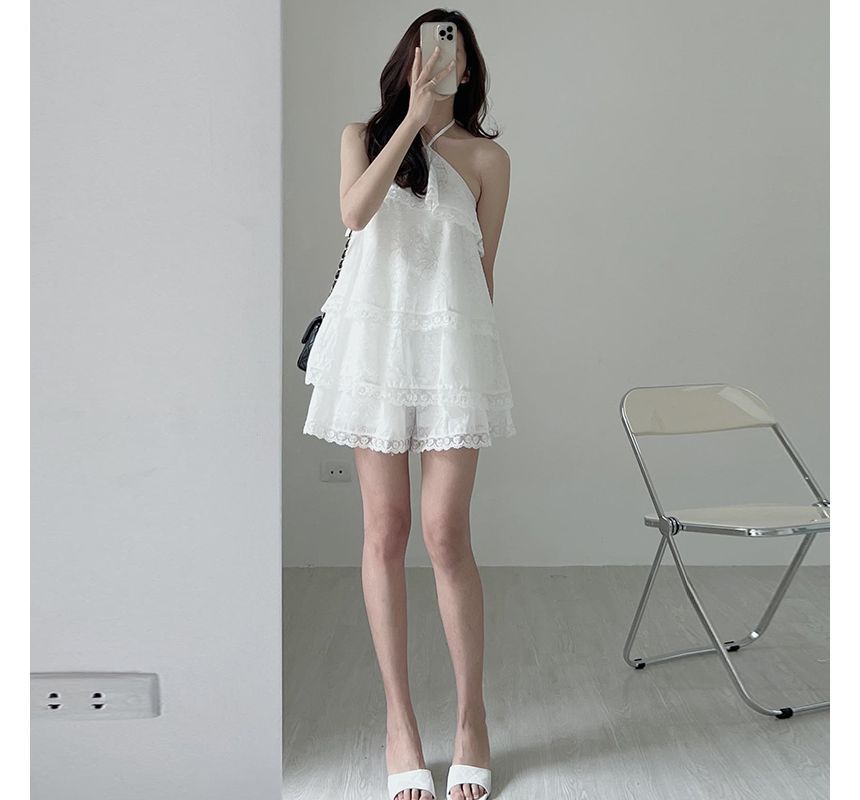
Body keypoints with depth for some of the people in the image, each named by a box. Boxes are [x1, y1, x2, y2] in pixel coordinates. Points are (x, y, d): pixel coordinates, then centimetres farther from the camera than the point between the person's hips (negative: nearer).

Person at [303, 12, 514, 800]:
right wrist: (412, 118, -11)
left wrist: (476, 358, 10)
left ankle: (472, 719, 9)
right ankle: (399, 720, 12)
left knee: (446, 533, -7)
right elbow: (355, 213, -9)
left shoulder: (487, 158, 9)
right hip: (375, 337, 1)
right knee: (385, 532, 2)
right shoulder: (365, 135, 11)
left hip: (453, 340, -1)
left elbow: (485, 267, 11)